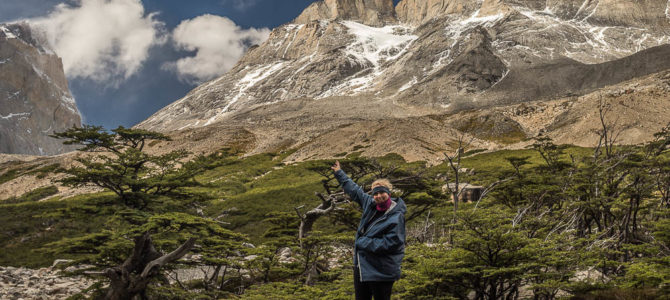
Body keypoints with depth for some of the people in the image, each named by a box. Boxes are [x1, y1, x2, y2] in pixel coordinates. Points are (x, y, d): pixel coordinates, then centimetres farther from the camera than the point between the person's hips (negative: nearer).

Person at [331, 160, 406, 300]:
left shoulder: (396, 217, -18)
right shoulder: (370, 203, 4)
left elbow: (388, 244, -23)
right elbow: (354, 190, 20)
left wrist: (362, 242, -16)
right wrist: (339, 173, 29)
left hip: (380, 271, -8)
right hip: (361, 265, 8)